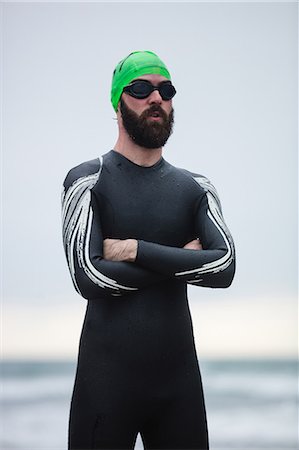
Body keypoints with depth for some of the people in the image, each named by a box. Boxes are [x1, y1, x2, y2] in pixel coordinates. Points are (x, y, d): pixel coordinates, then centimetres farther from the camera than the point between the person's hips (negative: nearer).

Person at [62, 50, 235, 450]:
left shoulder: (195, 188, 9)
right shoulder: (88, 180, -2)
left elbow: (225, 267, -8)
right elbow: (88, 277, -15)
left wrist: (136, 250, -15)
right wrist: (182, 263, -8)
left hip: (179, 376, 3)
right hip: (107, 377, -3)